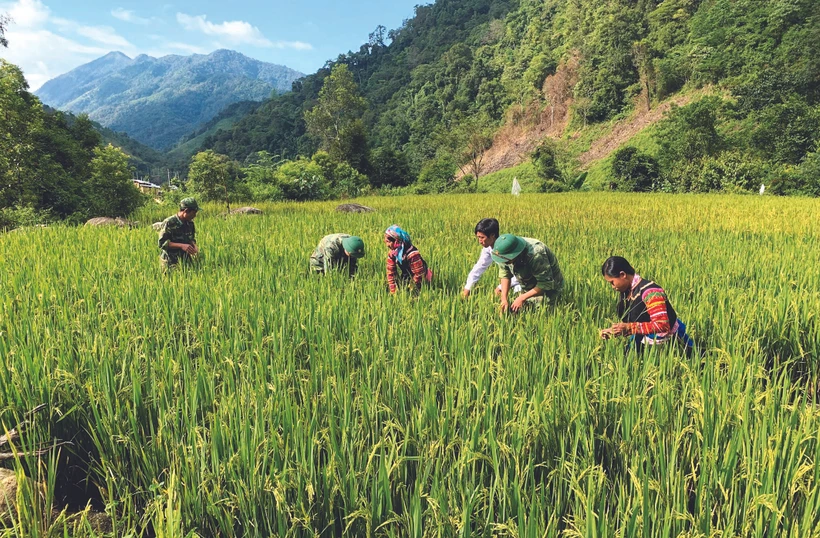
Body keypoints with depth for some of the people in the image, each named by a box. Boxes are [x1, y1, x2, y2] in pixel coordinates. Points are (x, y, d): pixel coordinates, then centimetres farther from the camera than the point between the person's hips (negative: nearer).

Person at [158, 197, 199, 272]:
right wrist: (181, 245, -24)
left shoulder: (190, 223, 5)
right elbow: (162, 243, -16)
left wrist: (194, 246, -3)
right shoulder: (169, 223, -14)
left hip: (186, 261, 6)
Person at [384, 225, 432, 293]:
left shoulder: (412, 254, -34)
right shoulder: (392, 252, -12)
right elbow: (390, 272, -6)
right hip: (407, 276, 6)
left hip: (422, 279, -6)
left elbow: (419, 274, -28)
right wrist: (393, 291, -9)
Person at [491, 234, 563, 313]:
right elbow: (505, 275, -6)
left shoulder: (536, 256, -39)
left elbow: (546, 284, -29)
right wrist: (504, 299, -17)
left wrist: (522, 298, -28)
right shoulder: (506, 252, -19)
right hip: (528, 288, 6)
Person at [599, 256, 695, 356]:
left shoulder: (649, 291, -25)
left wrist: (629, 327, -31)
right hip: (644, 343, 8)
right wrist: (613, 331, -8)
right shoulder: (626, 292, 0)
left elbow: (662, 325, -30)